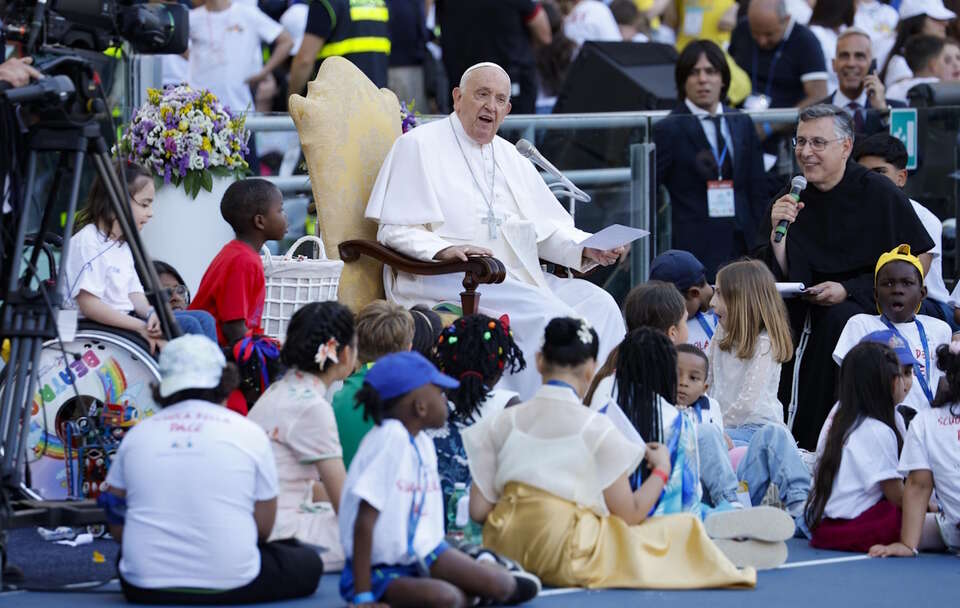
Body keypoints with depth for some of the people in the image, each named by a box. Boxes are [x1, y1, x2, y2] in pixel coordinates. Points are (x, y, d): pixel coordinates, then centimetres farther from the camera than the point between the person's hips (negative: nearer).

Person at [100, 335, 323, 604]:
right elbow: (263, 528, 3)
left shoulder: (137, 434, 5)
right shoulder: (249, 433, -1)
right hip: (229, 586, -3)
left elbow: (117, 526, 8)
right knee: (309, 564, 20)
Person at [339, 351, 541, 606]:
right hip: (382, 571, -7)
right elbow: (365, 521, -23)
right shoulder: (390, 437, -21)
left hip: (423, 553, 7)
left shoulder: (423, 442, 3)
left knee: (498, 587, -13)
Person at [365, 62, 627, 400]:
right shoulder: (419, 146, 3)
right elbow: (394, 231, -5)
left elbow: (547, 230, 18)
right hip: (446, 281, -7)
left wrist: (587, 249, -3)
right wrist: (444, 250, -24)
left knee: (599, 303, -15)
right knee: (545, 314, -29)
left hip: (519, 277, 7)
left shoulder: (511, 158, 24)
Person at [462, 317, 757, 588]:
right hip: (567, 559, -6)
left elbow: (479, 509, 4)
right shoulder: (595, 428, -5)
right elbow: (629, 514, -2)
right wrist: (661, 470, 15)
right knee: (683, 529, 8)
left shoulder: (504, 422, 6)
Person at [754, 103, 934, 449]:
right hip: (811, 309, 4)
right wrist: (778, 232, -16)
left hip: (877, 305, -4)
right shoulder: (789, 202, 4)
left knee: (836, 319, -33)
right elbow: (778, 279, 1)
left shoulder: (879, 194, -8)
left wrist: (848, 290, -15)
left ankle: (812, 440, -23)